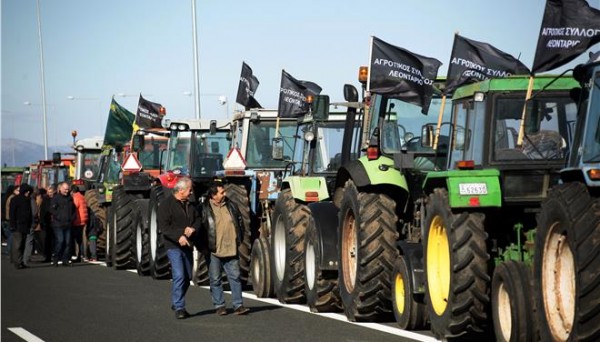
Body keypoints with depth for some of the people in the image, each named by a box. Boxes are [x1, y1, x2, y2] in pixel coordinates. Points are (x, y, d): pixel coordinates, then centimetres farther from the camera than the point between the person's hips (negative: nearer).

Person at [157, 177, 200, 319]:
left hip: (187, 245, 7)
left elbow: (198, 219, 15)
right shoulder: (166, 205, -8)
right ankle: (179, 308, -12)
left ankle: (176, 303, 29)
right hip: (173, 245, -7)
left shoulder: (190, 205, 14)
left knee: (187, 277, 11)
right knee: (179, 276, -16)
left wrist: (192, 228, -8)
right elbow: (164, 226, -16)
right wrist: (179, 237, -28)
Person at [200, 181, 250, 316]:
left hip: (231, 249, 4)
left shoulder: (230, 206, 8)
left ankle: (238, 305, 7)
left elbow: (240, 221, 18)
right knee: (215, 279, 4)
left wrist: (239, 240, 14)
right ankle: (219, 305, 14)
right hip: (213, 250, -3)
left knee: (235, 276, 3)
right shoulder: (204, 209, -7)